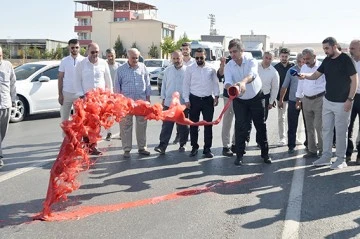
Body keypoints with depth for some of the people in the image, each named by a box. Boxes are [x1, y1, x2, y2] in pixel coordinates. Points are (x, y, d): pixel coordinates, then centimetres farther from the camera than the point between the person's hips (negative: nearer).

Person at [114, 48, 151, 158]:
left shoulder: (143, 67, 5)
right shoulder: (121, 69, 1)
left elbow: (147, 83, 10)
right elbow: (117, 86, 4)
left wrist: (148, 97, 7)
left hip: (141, 100, 2)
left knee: (142, 124, 7)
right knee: (126, 125, 0)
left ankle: (142, 147, 18)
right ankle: (127, 149, 8)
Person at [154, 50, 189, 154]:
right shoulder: (167, 70, 7)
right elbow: (164, 85, 11)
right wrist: (163, 98, 8)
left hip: (183, 103, -1)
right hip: (169, 102, 2)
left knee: (183, 126, 10)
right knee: (166, 125, -2)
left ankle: (182, 144, 23)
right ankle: (162, 146, -3)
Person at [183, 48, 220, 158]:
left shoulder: (211, 69, 2)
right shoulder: (190, 68, -1)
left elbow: (215, 83, 8)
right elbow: (186, 84, 1)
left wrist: (216, 96, -1)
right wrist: (186, 99, -3)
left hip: (208, 99, 0)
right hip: (194, 99, 0)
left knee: (208, 125, 3)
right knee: (193, 124, 7)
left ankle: (207, 148, 12)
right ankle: (194, 147, 21)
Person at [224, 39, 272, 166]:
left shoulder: (251, 61, -19)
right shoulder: (229, 66, -12)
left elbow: (252, 74, -41)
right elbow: (227, 81, -29)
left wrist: (243, 82, -63)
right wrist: (230, 88, -54)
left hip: (256, 98, -1)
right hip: (239, 100, 1)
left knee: (260, 125, 5)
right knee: (240, 127, -3)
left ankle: (265, 153, 19)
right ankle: (239, 154, 8)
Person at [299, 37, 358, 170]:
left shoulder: (345, 59, -12)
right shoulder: (326, 61, 7)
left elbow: (354, 80, -12)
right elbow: (315, 75, 9)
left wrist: (350, 99, -16)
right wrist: (305, 76, -13)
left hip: (342, 103, -7)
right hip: (327, 101, 7)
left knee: (341, 132, 2)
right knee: (326, 130, 11)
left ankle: (341, 159, 14)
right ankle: (326, 157, 21)